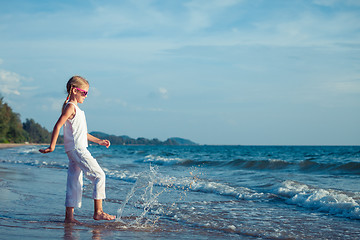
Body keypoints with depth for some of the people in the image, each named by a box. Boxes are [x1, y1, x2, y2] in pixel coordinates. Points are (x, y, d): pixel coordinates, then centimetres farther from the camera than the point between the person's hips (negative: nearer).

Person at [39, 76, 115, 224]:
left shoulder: (76, 109, 21)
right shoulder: (70, 107, -9)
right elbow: (58, 125, -16)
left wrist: (99, 141, 27)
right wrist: (52, 146, -21)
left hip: (76, 150, 10)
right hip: (77, 149, -10)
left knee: (75, 183, 9)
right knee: (99, 175, -11)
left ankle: (69, 217, 11)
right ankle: (98, 212, -10)